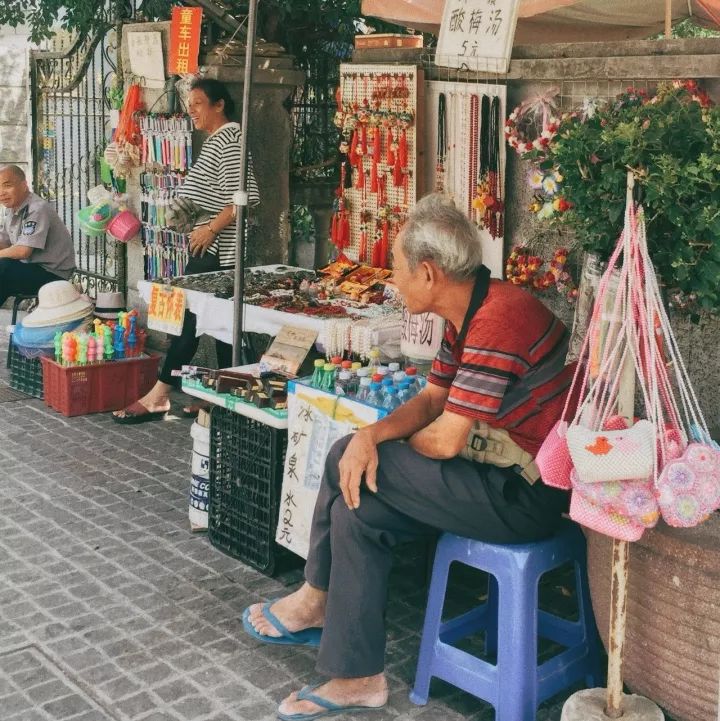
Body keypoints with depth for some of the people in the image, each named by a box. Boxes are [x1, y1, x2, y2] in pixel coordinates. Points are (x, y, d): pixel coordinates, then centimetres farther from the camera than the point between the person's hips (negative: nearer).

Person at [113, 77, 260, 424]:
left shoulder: (229, 140, -13)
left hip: (215, 249, -10)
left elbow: (244, 197, -23)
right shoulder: (216, 140, 18)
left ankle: (159, 395, -3)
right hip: (211, 248, 10)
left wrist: (211, 229, -20)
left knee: (188, 317, -8)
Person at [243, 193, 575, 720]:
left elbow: (445, 440, -24)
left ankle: (316, 600, 10)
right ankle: (356, 677, 10)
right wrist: (371, 435, -10)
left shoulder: (497, 320, -25)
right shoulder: (467, 315, 8)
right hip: (505, 476, 10)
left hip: (527, 495, -10)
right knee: (357, 510, 2)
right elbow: (430, 400, 11)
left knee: (345, 461, -12)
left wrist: (395, 446, -1)